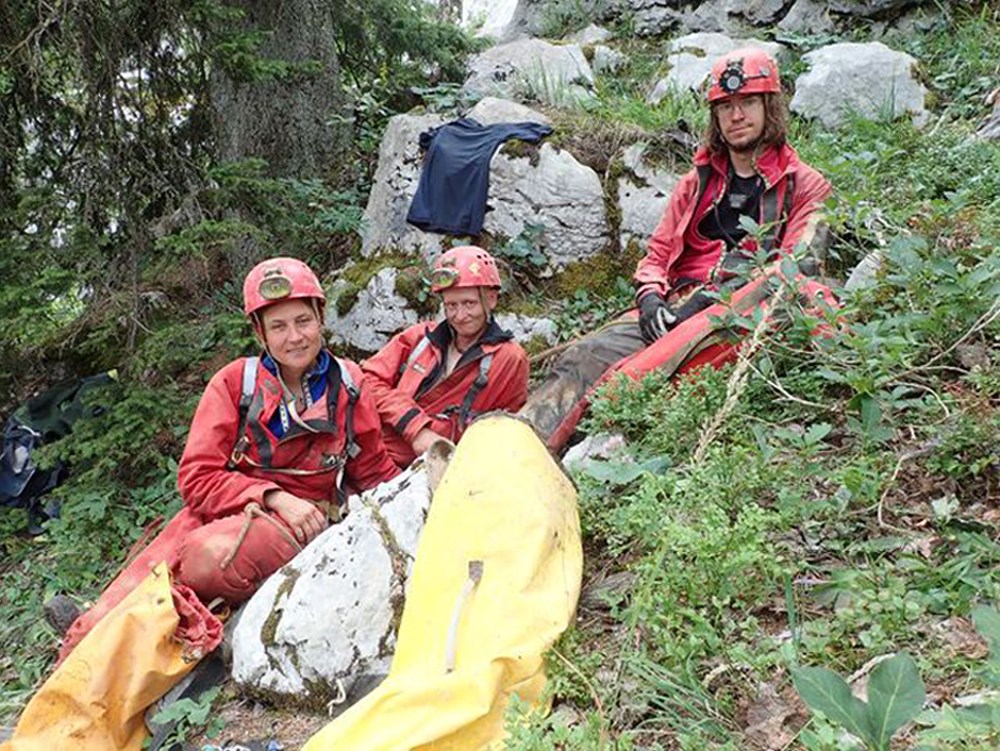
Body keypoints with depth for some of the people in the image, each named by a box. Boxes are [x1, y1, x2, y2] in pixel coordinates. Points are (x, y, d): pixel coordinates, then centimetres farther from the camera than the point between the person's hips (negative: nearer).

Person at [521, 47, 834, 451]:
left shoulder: (804, 185, 13)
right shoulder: (697, 183, 26)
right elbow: (658, 252, 21)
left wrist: (716, 296, -17)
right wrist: (650, 298, -3)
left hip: (743, 312, -4)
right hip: (674, 309, 4)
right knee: (585, 356, -21)